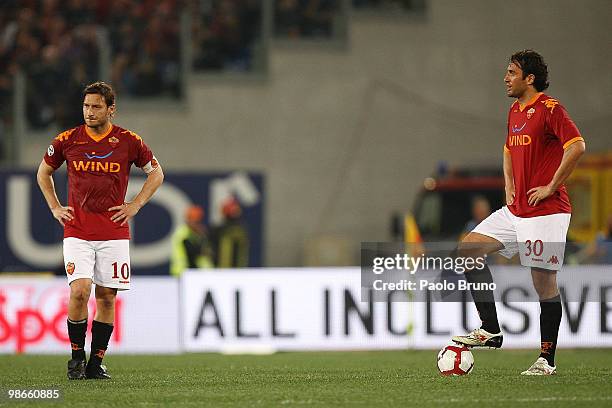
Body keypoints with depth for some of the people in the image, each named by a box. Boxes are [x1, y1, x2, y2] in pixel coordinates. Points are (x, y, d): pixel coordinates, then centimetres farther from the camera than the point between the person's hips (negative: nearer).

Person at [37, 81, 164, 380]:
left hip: (114, 231, 1)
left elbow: (156, 173, 13)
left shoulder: (128, 141, -1)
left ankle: (96, 363, 13)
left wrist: (135, 205, 4)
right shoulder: (67, 140, 1)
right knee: (79, 290, -16)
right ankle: (76, 356, 0)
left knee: (107, 297, 2)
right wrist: (55, 207, 9)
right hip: (77, 230, -1)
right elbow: (44, 172, 18)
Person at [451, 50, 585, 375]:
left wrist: (551, 187, -20)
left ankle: (547, 359, 3)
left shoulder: (549, 109, -12)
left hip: (545, 211, -9)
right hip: (515, 209, 9)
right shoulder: (514, 111, 15)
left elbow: (576, 146, -24)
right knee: (467, 250, 3)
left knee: (544, 282, -5)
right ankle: (490, 330, 6)